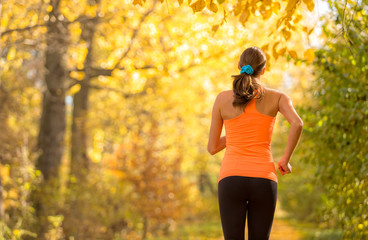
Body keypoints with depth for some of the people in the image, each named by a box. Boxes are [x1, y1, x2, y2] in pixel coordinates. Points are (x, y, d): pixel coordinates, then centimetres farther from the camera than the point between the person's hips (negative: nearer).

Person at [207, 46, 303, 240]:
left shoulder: (222, 98, 6)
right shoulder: (277, 96, 6)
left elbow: (212, 148, 12)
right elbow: (297, 124, -14)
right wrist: (286, 159, 0)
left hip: (231, 180, 0)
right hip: (263, 181, 0)